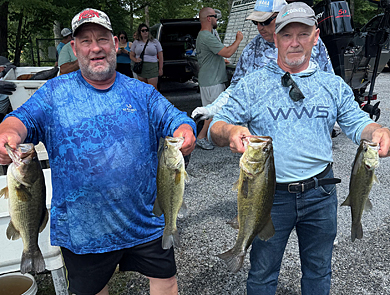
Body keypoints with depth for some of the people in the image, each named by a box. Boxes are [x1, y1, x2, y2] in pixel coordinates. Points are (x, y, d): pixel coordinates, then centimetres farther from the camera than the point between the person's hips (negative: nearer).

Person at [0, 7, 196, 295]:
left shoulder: (142, 93, 2)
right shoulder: (54, 92, 1)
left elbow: (176, 120, -3)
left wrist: (185, 132, -28)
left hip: (145, 221, 1)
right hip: (81, 228, 0)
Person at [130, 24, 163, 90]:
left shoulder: (155, 42, 7)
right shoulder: (136, 42, 13)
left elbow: (160, 57, 7)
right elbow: (131, 55, 16)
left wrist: (160, 69, 1)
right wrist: (136, 60, -6)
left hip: (152, 68, -3)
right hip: (140, 67, 3)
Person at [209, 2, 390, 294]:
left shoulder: (334, 85, 4)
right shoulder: (252, 85, -4)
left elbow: (358, 124, 5)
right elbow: (216, 127, -7)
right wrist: (230, 131, -32)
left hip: (321, 194, 3)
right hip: (270, 194, -2)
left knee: (319, 271, 22)